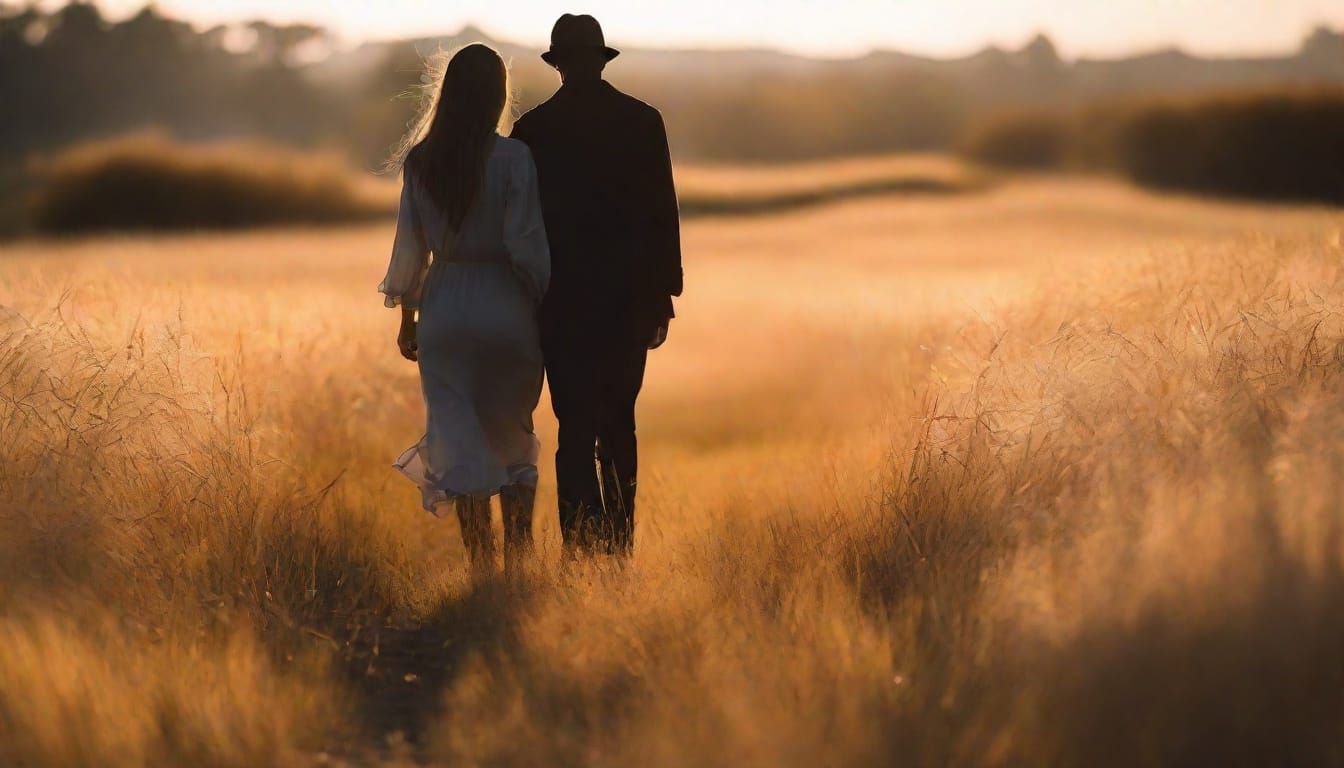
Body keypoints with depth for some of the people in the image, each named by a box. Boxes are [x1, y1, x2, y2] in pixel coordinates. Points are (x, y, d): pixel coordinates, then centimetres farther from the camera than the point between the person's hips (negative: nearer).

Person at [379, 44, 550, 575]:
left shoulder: (420, 161, 0)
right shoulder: (512, 158, -11)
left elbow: (411, 243, 5)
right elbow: (526, 243, -13)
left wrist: (407, 317, 13)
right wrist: (541, 300, 1)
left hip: (444, 309, 2)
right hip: (505, 307, -2)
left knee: (458, 436, 8)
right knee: (512, 435, 13)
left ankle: (480, 559, 6)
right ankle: (518, 555, 11)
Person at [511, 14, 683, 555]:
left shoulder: (533, 129, -3)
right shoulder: (643, 122, 1)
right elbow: (663, 212, 1)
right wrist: (663, 296, 8)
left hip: (562, 301, -2)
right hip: (630, 297, 2)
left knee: (576, 428, -2)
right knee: (618, 424, 16)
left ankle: (582, 548, -11)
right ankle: (619, 542, 19)